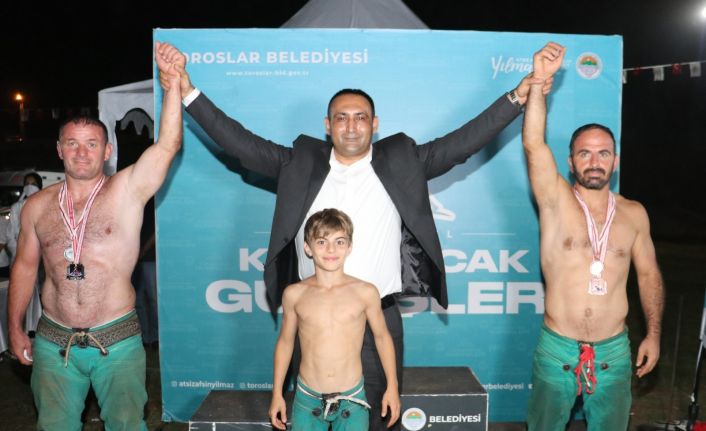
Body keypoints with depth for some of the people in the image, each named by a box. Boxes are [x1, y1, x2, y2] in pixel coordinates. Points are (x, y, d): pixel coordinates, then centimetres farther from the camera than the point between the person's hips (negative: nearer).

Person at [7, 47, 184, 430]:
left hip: (117, 341, -3)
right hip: (53, 341, 3)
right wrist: (14, 328, 12)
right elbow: (24, 267, 12)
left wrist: (173, 82, -26)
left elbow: (168, 145, -20)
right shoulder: (37, 205, 3)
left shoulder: (127, 191, -7)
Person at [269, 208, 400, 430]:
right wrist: (277, 393, 9)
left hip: (352, 398, 0)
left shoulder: (366, 292, -9)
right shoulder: (294, 294, -6)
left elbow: (382, 336, 5)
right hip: (307, 399, 1)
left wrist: (392, 386, 6)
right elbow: (285, 341, 7)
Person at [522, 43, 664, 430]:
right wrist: (539, 80, -28)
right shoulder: (556, 201, -7)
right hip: (557, 348, -2)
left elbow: (649, 274, 10)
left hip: (614, 350, 2)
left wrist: (653, 335, 7)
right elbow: (533, 144, -21)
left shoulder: (634, 214, 2)